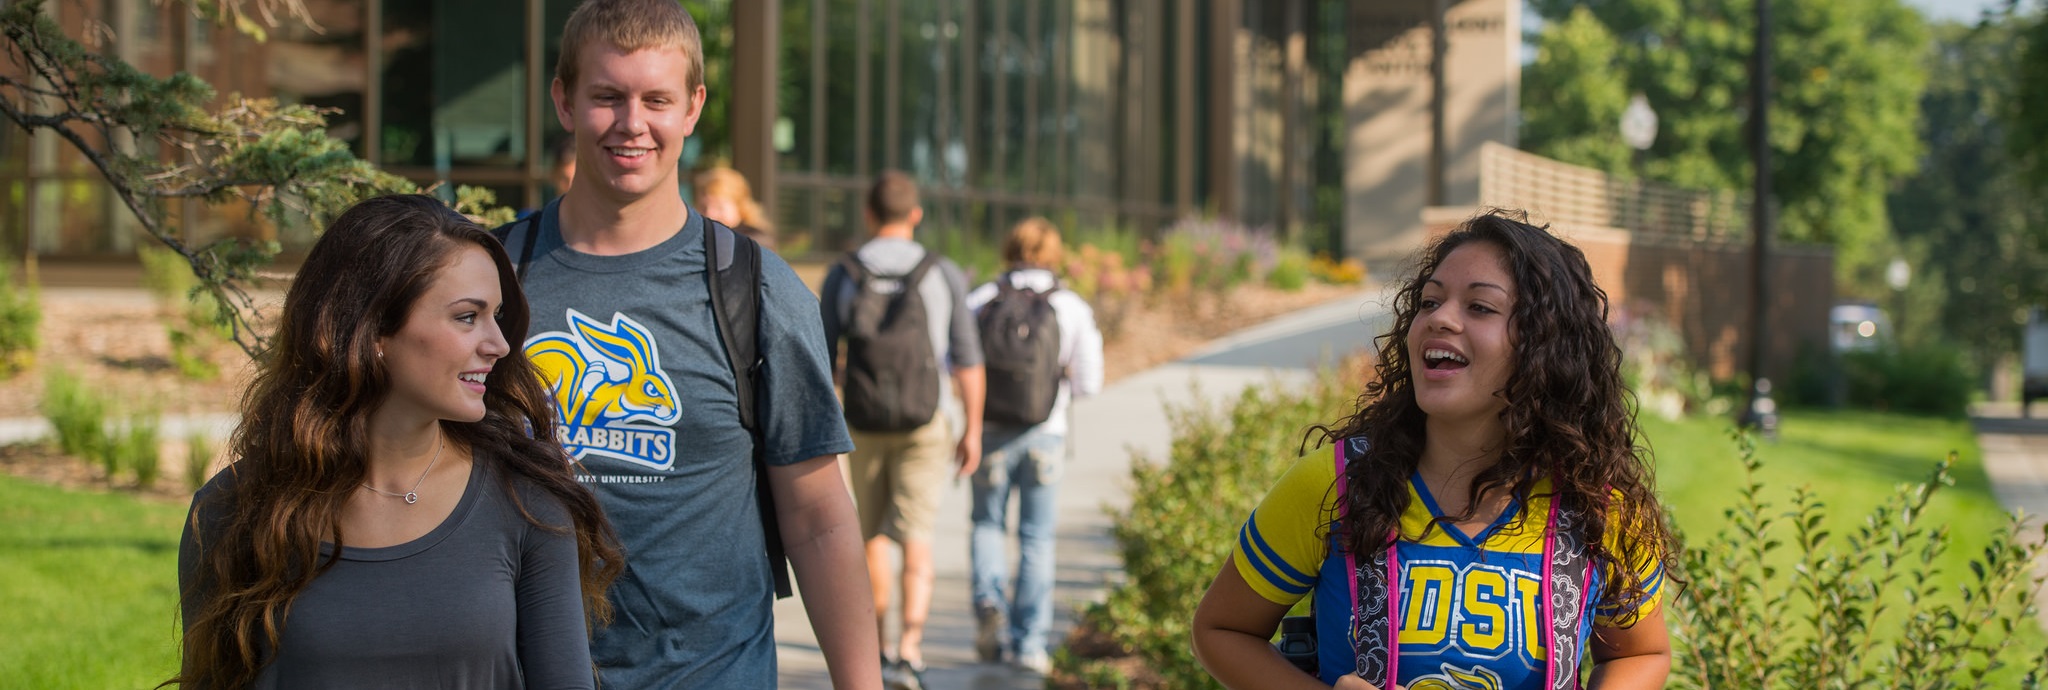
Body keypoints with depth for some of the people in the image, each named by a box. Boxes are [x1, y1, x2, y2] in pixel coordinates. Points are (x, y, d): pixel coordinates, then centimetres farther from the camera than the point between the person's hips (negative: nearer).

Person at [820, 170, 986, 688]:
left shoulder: (841, 276, -5)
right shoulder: (944, 275, -7)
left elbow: (823, 359, -4)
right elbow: (967, 358, -5)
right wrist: (973, 430, 4)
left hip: (864, 425, 1)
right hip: (927, 424, -1)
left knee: (872, 533, 20)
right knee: (915, 540, -2)